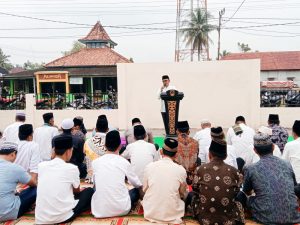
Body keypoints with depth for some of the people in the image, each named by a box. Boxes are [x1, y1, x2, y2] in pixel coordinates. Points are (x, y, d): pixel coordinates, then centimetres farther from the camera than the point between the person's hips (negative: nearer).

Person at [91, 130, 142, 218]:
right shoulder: (124, 162, -6)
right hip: (121, 209, -2)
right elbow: (138, 184, 8)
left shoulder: (95, 162, -1)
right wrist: (140, 186, 31)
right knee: (137, 190, 24)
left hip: (99, 210, 2)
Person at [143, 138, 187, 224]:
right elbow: (183, 194, 2)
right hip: (173, 215, -1)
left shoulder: (149, 166, -9)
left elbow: (145, 190, 4)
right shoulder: (181, 170, -12)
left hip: (151, 213, 1)